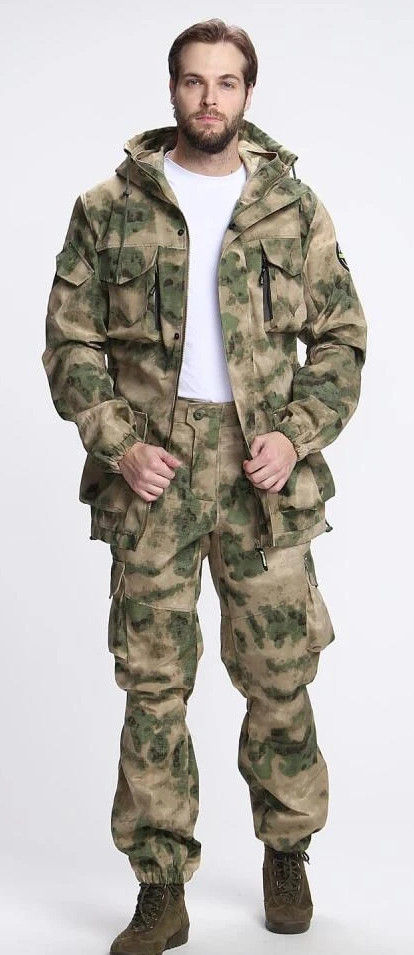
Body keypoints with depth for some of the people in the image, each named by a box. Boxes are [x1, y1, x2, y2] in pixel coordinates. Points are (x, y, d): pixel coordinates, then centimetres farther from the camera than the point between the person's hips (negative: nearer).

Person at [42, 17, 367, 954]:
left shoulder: (295, 208, 7)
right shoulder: (110, 207, 4)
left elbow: (342, 339, 8)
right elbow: (70, 342, 4)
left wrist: (297, 435, -6)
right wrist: (119, 444, -8)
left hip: (264, 472, 1)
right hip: (152, 473, 0)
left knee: (280, 674, 6)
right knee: (153, 683, 3)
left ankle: (287, 851, 28)